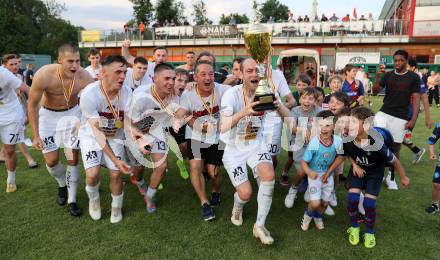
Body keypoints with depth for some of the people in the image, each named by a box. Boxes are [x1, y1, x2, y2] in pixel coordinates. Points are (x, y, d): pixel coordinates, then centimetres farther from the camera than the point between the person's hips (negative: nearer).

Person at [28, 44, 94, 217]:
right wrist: (36, 135, -12)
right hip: (48, 115, 0)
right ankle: (62, 185, 35)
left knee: (73, 159, -2)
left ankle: (72, 200, 14)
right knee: (51, 160, 3)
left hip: (72, 113, 1)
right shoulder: (44, 75, -29)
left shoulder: (85, 78, -28)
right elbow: (32, 105, -15)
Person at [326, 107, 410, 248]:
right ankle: (354, 228, 17)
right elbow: (341, 157, -5)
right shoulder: (348, 142, -27)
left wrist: (403, 177, -3)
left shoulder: (376, 145, -38)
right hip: (358, 170, 3)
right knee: (352, 199, -11)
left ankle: (369, 232, 20)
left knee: (369, 203, -8)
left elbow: (394, 161, -18)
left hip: (375, 173, -2)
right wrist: (328, 172, -1)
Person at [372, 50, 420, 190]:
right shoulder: (388, 75, 4)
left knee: (395, 147, 7)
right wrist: (378, 76, -20)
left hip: (401, 118, -1)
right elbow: (375, 92, -4)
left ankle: (391, 177, 21)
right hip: (384, 113, 1)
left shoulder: (414, 77, -1)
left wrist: (413, 119, -11)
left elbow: (416, 99, -3)